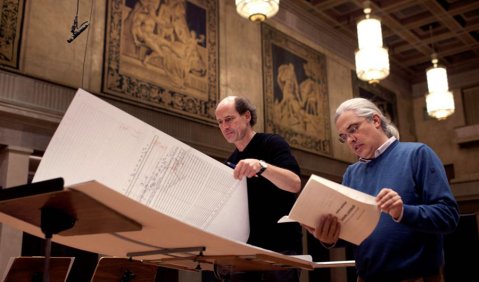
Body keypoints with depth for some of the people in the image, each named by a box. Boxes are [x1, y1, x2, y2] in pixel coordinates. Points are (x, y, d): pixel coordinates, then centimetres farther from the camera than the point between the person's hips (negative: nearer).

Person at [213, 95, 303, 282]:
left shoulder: (271, 144, -5)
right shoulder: (231, 163, 15)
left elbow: (295, 184, -21)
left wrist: (261, 166, -36)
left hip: (279, 247, -6)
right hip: (244, 248, 6)